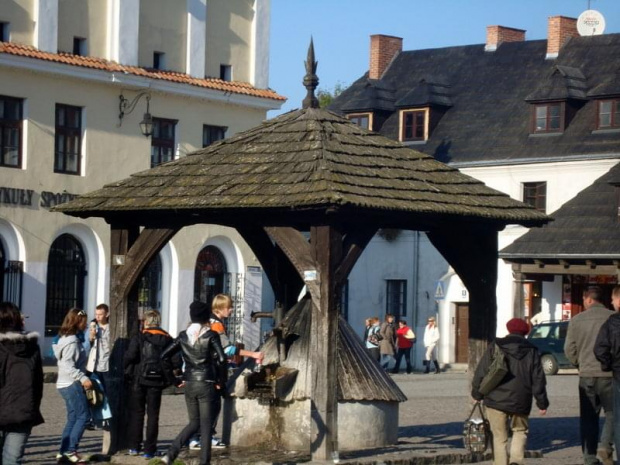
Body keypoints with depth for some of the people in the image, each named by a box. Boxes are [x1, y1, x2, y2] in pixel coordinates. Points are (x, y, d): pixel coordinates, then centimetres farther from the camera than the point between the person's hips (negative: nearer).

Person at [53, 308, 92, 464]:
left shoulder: (69, 338, 15)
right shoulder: (72, 341, -16)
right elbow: (67, 365, -24)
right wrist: (83, 378, -28)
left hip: (67, 384, 10)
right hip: (72, 384, -10)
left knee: (73, 418, 11)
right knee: (83, 416, -8)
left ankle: (63, 452, 10)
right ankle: (70, 450, -10)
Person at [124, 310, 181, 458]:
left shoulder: (139, 337, -6)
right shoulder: (167, 339, 2)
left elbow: (130, 356, -20)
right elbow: (176, 361, -4)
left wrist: (127, 368, 0)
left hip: (140, 379, -2)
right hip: (157, 380, 2)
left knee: (136, 412, 12)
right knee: (153, 415, 9)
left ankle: (134, 446, 12)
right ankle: (149, 449, 6)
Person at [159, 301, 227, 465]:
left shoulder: (184, 336, 4)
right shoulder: (211, 335, -8)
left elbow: (164, 355, 5)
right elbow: (221, 359, -18)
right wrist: (221, 381, -6)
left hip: (189, 385, 4)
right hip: (206, 385, -4)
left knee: (194, 423, 17)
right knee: (206, 426, 4)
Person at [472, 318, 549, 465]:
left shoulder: (495, 347, 2)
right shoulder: (531, 351, 5)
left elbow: (481, 373, 0)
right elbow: (538, 379, 4)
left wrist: (477, 394, 11)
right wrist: (542, 403, 11)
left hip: (496, 400, -1)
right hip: (520, 402, 1)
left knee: (499, 437, 7)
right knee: (520, 431, 18)